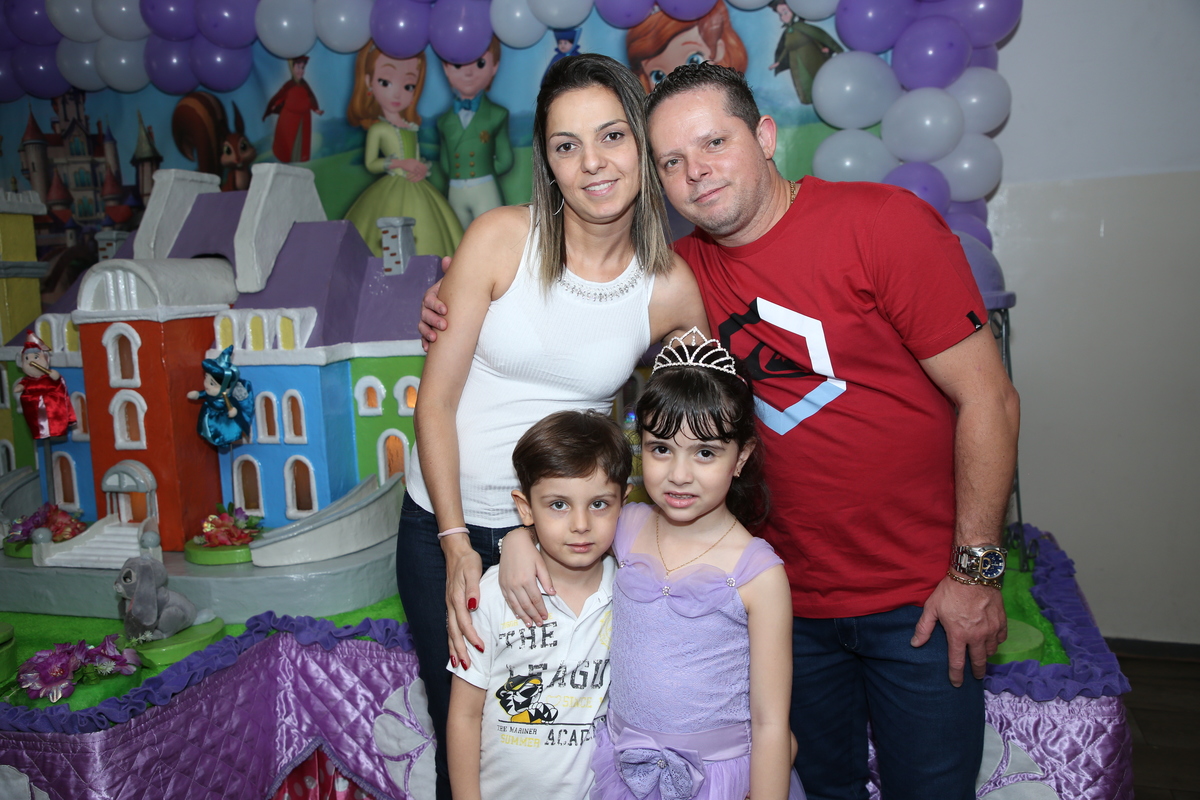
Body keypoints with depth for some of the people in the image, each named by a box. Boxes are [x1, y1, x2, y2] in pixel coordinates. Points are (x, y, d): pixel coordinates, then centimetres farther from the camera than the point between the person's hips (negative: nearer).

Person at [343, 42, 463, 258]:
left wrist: (421, 170, -5)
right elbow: (370, 163, -4)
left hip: (418, 194, 6)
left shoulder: (412, 127, 13)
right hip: (392, 193, -6)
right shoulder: (377, 129, -3)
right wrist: (399, 163, -13)